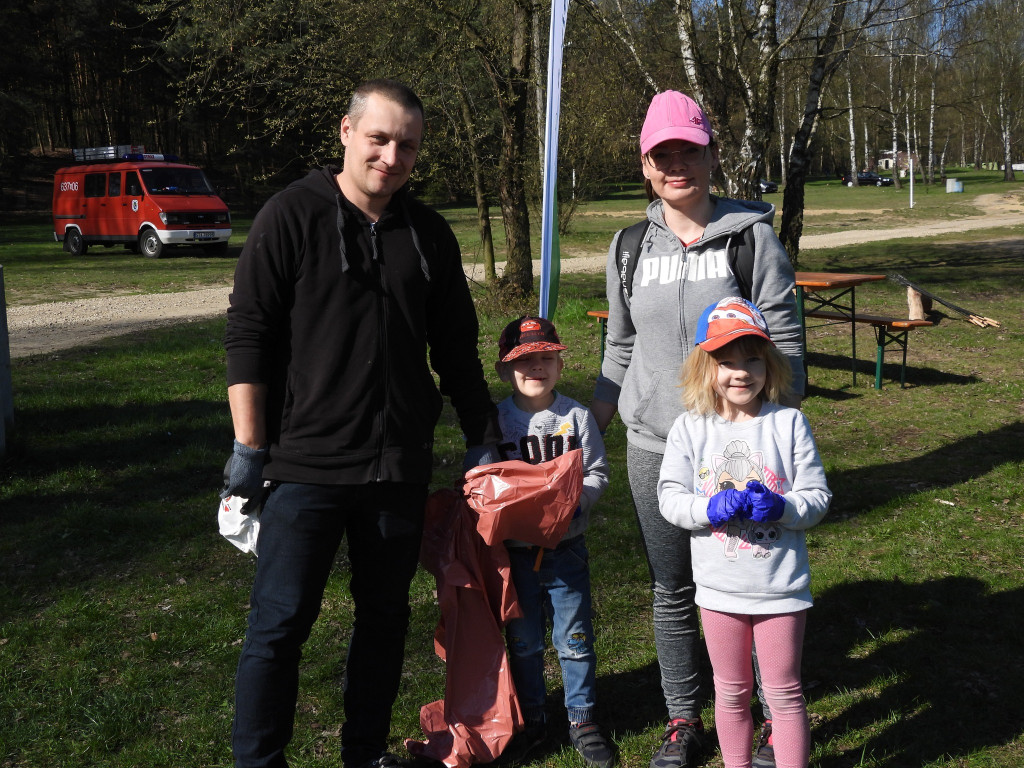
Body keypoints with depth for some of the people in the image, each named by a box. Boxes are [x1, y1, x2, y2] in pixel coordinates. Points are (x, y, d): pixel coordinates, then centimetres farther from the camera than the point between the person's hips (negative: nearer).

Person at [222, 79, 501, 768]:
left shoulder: (429, 232, 8)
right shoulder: (293, 215, -5)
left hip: (401, 466, 5)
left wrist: (483, 438, 12)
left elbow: (457, 348, 14)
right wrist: (251, 447, -10)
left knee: (386, 616, 13)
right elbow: (248, 335, -7)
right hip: (306, 464, -4)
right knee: (280, 622, 0)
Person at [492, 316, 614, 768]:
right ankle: (530, 720, 27)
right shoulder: (495, 421, -2)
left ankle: (582, 718, 24)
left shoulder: (576, 416, -2)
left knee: (575, 638, 8)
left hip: (566, 547, 0)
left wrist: (574, 497, -18)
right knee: (523, 641, 11)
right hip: (515, 550, 0)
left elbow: (597, 473, 1)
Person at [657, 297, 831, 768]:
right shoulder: (690, 428, -5)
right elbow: (669, 499, -5)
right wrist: (710, 508, -23)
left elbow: (818, 496, -6)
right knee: (731, 691, 18)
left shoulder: (789, 423, -7)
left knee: (783, 692, 10)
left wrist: (780, 507, -25)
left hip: (781, 586, -1)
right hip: (719, 588, 2)